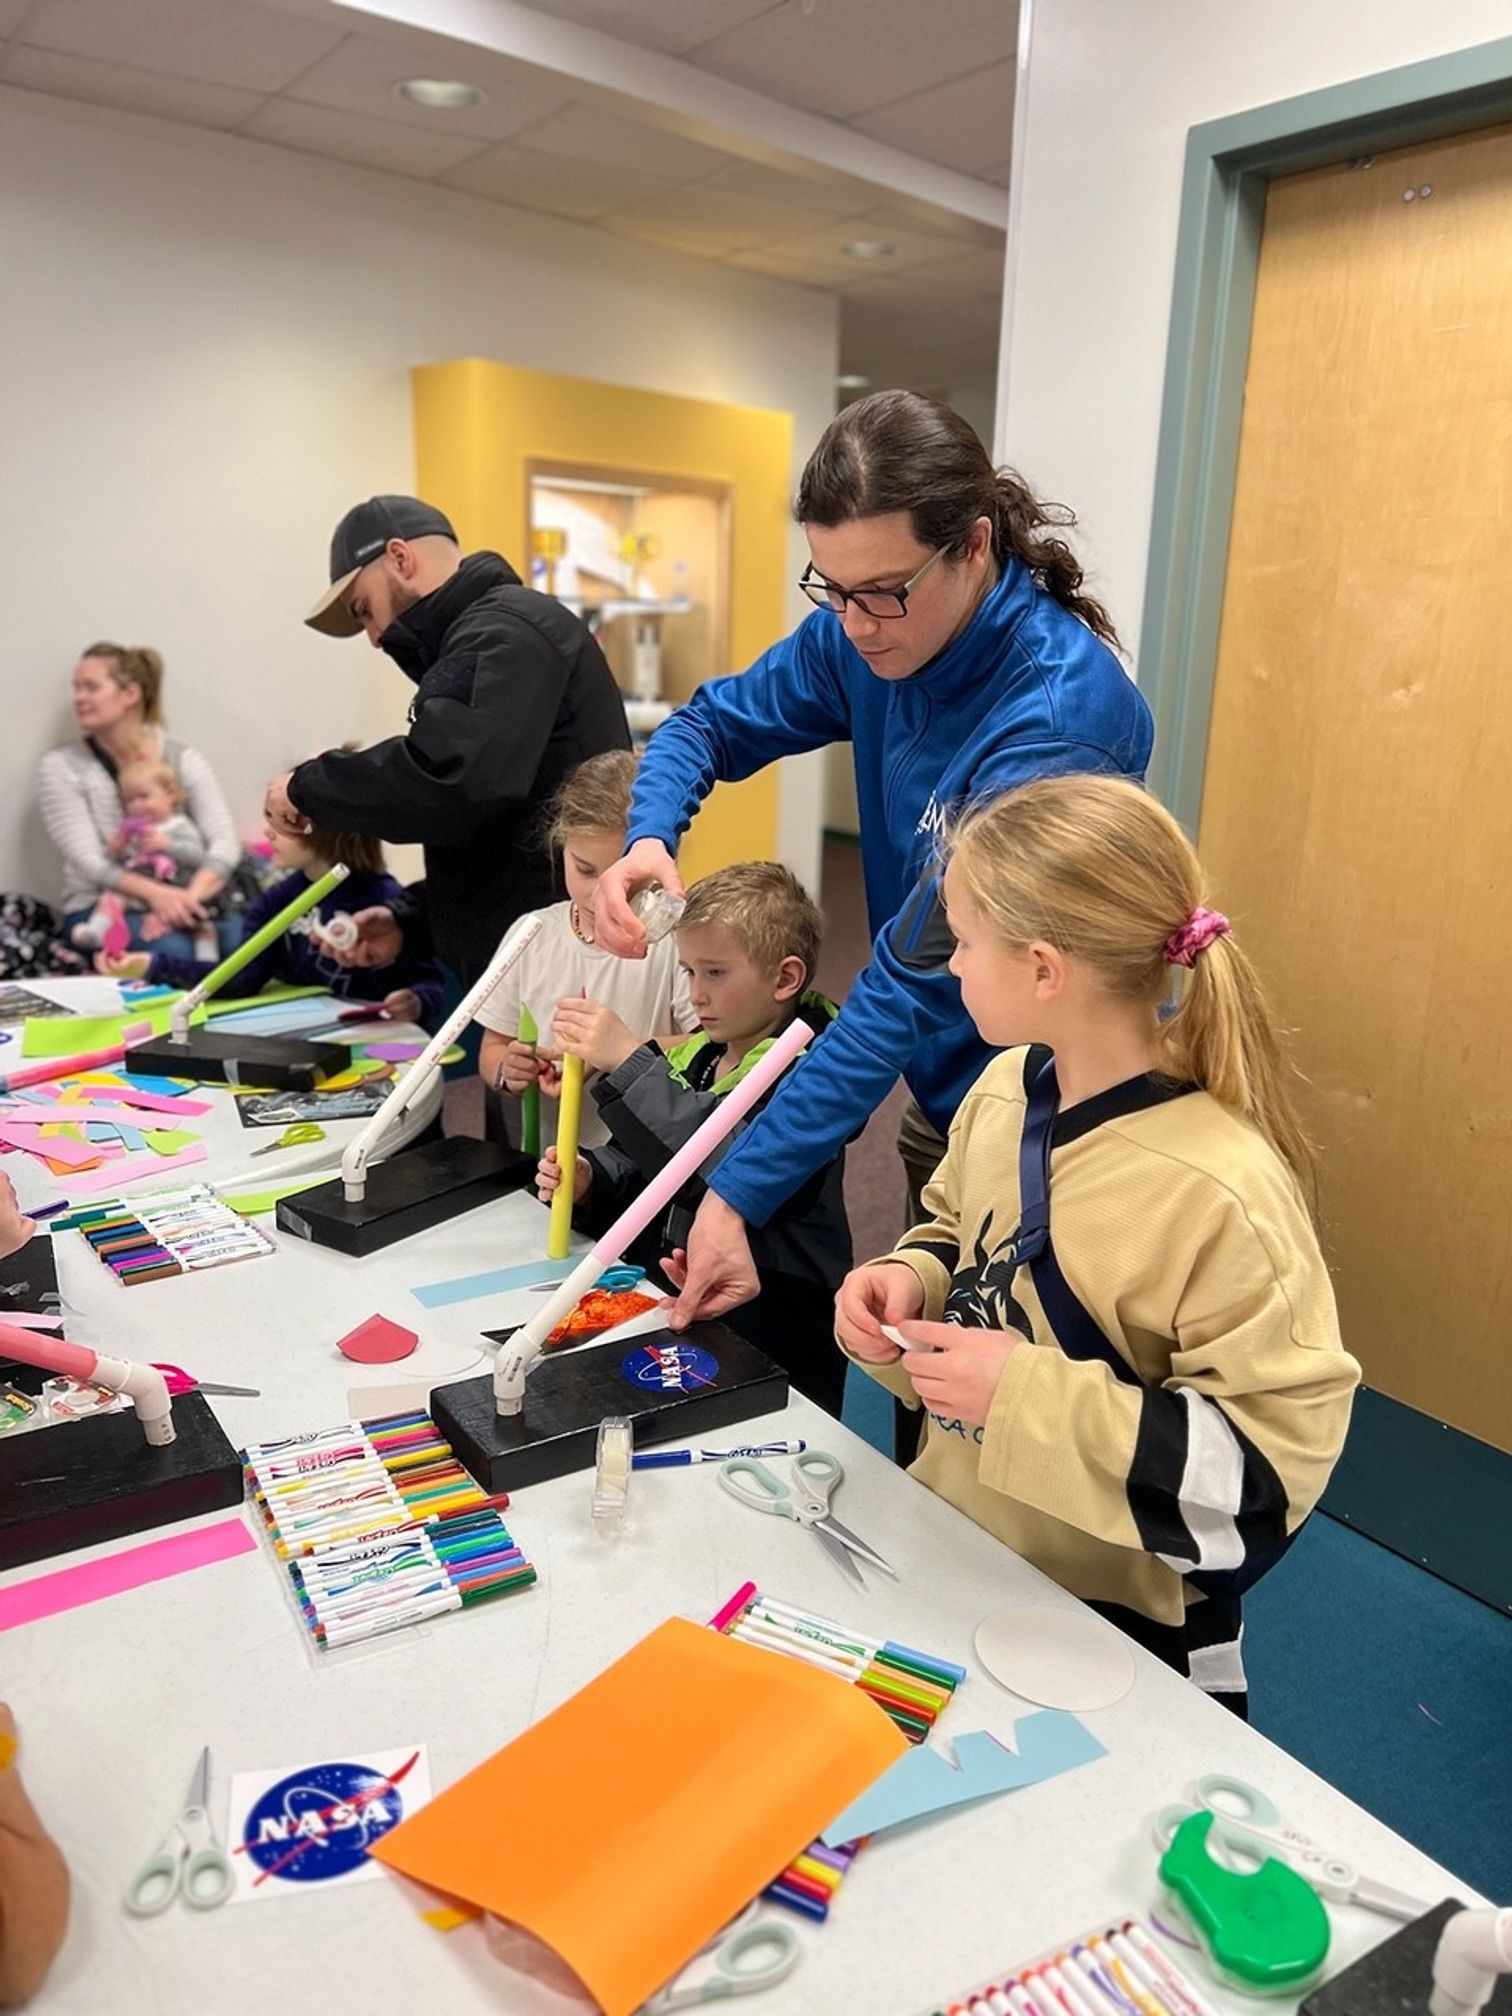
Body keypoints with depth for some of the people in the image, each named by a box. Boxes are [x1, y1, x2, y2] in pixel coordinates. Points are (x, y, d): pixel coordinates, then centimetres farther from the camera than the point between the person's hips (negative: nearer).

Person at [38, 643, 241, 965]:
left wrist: (189, 897, -27)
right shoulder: (60, 767, 1)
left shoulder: (183, 759, 4)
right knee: (173, 949, -34)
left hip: (176, 903, 2)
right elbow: (87, 860, -10)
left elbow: (225, 841, -7)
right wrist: (154, 892, -29)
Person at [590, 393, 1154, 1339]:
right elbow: (712, 723, 7)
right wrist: (647, 839, -16)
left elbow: (919, 980, -31)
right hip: (940, 1089, 6)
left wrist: (742, 1189, -30)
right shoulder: (862, 636, -7)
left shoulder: (1060, 715, -29)